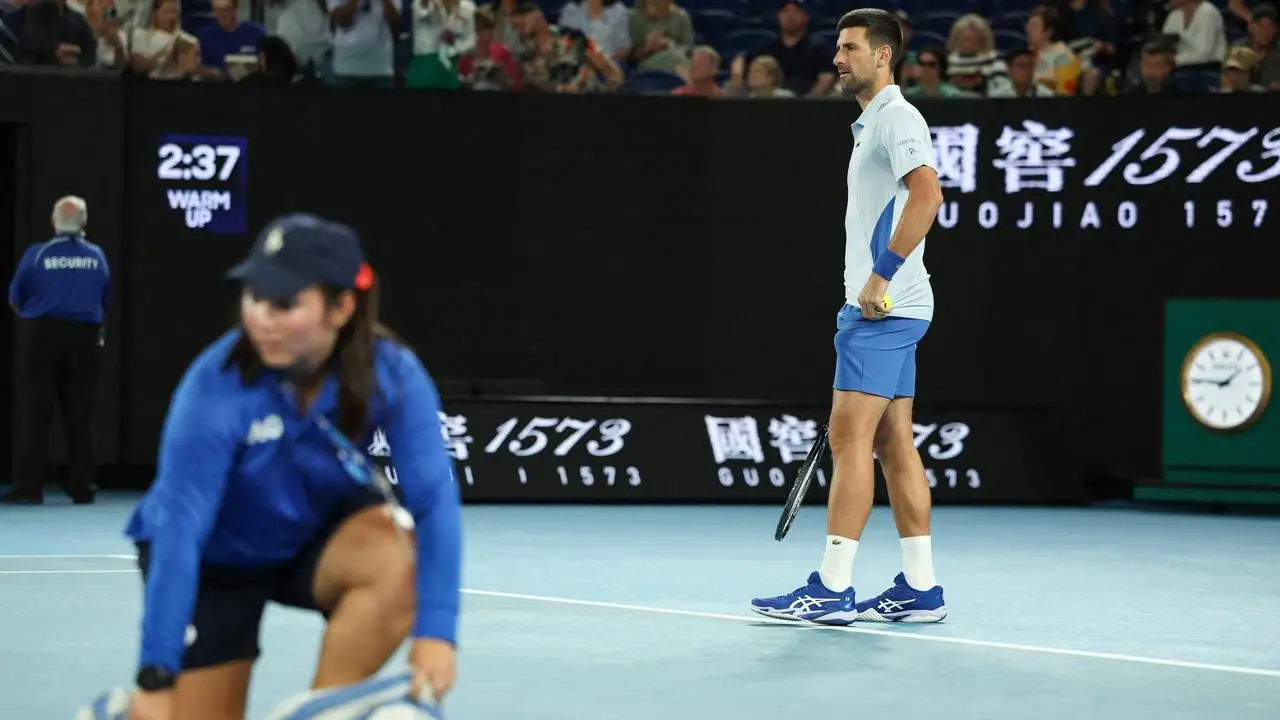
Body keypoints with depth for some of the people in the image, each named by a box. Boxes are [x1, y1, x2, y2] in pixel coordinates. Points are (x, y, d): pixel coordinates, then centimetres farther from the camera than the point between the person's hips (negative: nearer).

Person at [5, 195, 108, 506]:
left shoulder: (36, 255, -7)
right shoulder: (97, 257, 0)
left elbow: (16, 300, 1)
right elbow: (104, 301, 7)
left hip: (42, 335, -2)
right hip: (84, 337, 2)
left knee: (35, 413, 0)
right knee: (80, 416, 8)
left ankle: (28, 487, -4)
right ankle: (82, 487, 10)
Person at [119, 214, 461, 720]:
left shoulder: (393, 375, -27)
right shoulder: (216, 388, -34)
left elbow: (434, 497, -33)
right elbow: (179, 530, -36)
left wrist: (435, 630, -46)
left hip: (319, 536, 2)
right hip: (217, 558, -2)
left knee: (399, 559, -32)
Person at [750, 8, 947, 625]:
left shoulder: (897, 119, -10)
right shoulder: (873, 124, 21)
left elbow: (927, 194, -25)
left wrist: (882, 275, -25)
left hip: (884, 310, -10)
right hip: (884, 311, 10)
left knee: (850, 438, -11)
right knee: (892, 444, 9)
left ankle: (832, 590, -11)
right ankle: (920, 588, 11)